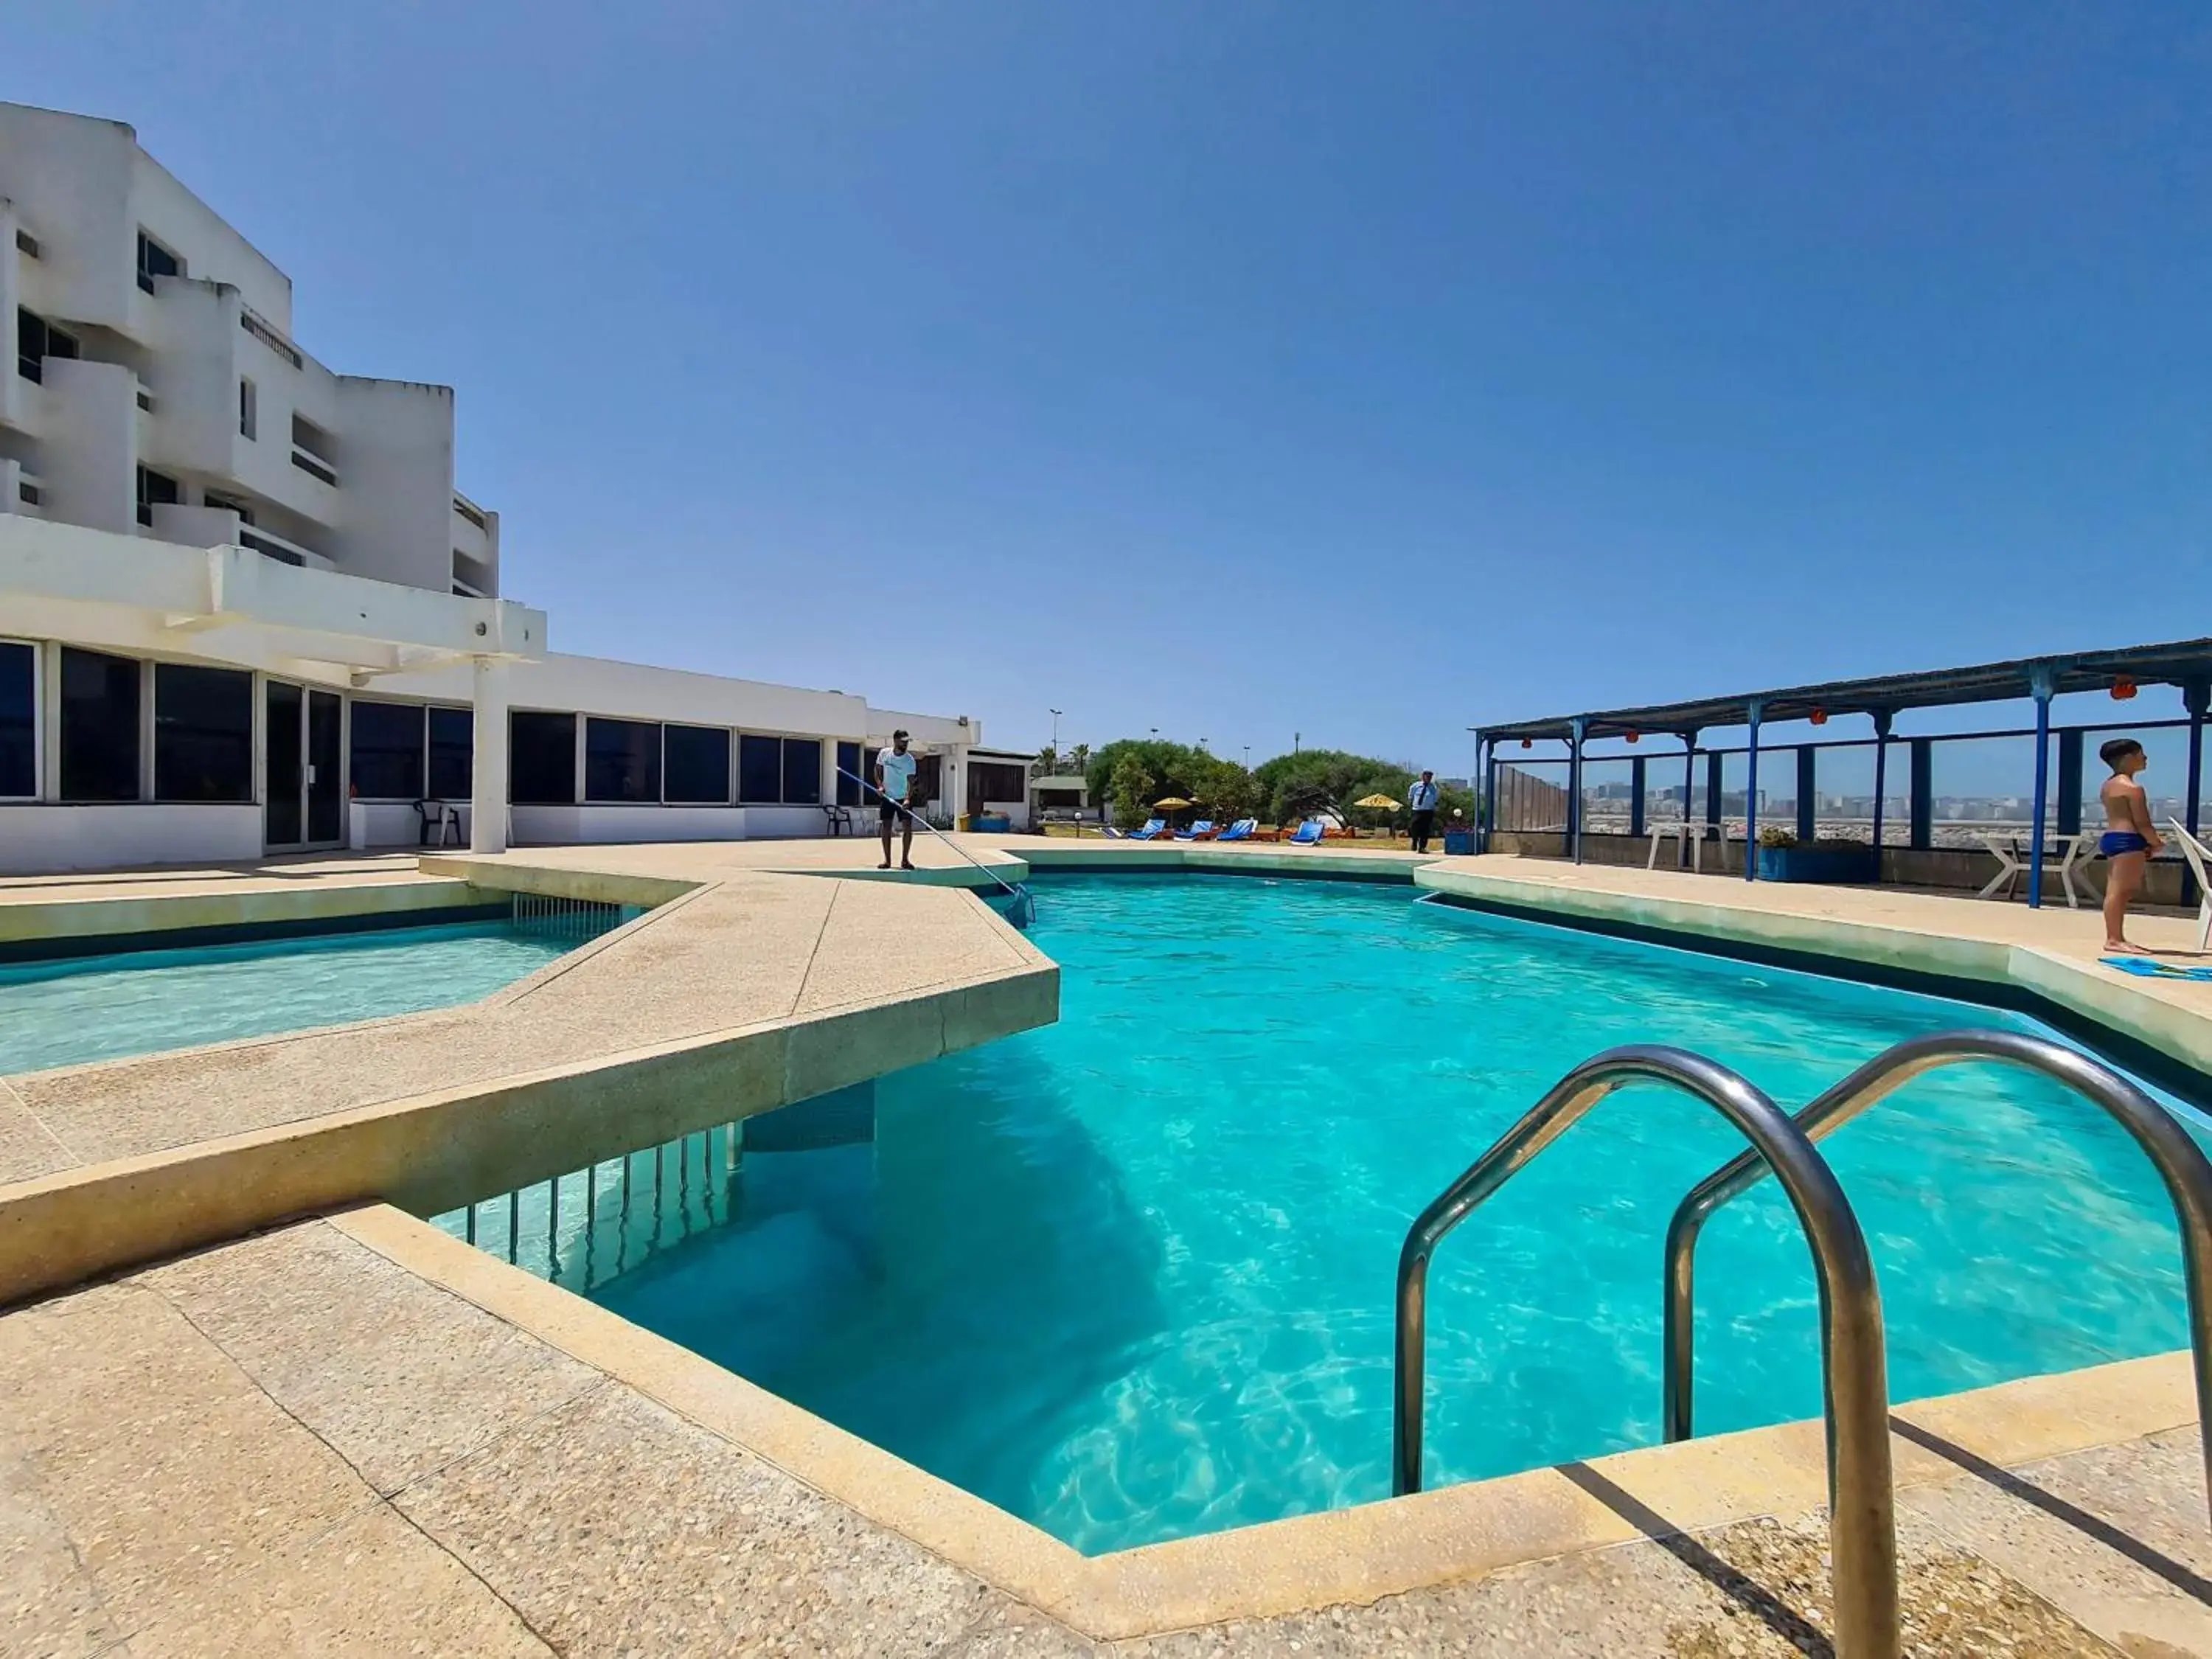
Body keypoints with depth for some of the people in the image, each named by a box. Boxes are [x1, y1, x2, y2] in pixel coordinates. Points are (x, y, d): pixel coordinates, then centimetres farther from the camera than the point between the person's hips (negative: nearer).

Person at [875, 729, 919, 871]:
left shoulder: (909, 760, -12)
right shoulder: (884, 753, -4)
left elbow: (911, 781, -18)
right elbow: (878, 770, 10)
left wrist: (908, 799, -32)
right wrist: (879, 785, -7)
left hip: (904, 798, -2)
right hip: (887, 797, 2)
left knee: (908, 827, -8)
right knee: (886, 828, 1)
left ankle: (905, 860, 1)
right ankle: (887, 860, 8)